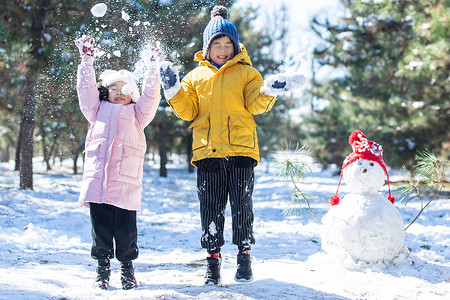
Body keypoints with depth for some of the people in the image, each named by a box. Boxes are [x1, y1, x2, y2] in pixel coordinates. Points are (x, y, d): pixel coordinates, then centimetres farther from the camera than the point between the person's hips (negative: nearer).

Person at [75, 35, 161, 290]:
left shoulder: (136, 114, 19)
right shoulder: (98, 110, 22)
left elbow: (150, 97, 7)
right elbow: (86, 88, 15)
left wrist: (152, 70, -2)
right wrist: (87, 60, 10)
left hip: (125, 181, -1)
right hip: (97, 180, 1)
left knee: (126, 229, -1)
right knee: (100, 226, 4)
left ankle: (127, 268, 13)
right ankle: (103, 269, 14)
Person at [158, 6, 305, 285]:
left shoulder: (246, 73, 11)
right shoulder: (196, 76, 16)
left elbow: (255, 105, 1)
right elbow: (188, 111, 11)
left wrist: (269, 90, -17)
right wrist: (174, 90, -3)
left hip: (241, 149, -2)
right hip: (207, 151, 2)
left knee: (242, 205, -1)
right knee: (211, 207, 3)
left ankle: (245, 254, 12)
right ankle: (213, 257, 12)